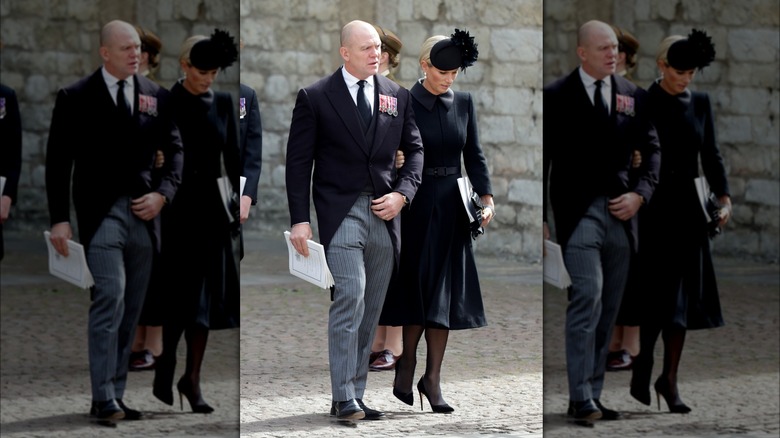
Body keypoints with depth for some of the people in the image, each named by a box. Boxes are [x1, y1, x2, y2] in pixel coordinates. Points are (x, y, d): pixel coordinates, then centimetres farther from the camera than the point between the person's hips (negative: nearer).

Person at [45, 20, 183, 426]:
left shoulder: (157, 96, 9)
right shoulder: (76, 98, -1)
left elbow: (174, 150, 14)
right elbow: (58, 160, -2)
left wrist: (163, 193, -3)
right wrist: (59, 219, -8)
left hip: (143, 212, 5)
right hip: (101, 213, -4)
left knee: (131, 310, 7)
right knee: (110, 299, -16)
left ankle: (116, 394, 13)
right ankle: (104, 399, -14)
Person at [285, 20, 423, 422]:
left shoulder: (397, 96, 10)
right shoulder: (315, 97, -1)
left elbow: (414, 149, 16)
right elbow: (298, 161, -2)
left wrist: (403, 193, -2)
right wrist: (299, 220, -9)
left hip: (384, 212, 5)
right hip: (341, 211, -5)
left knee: (370, 310, 7)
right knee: (350, 298, -17)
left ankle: (354, 395, 13)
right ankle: (344, 398, -15)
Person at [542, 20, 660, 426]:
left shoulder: (634, 96, 10)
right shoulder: (557, 96, -1)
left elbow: (653, 151, 13)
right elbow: (542, 158, 0)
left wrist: (639, 194, -3)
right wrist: (540, 218, -4)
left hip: (620, 213, 4)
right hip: (579, 212, -4)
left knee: (608, 312, 6)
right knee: (587, 299, -16)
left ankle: (593, 395, 12)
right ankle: (581, 397, -16)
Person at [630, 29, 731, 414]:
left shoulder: (700, 103, 7)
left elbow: (711, 154, 7)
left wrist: (723, 195, -5)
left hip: (687, 209, 4)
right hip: (650, 209, -4)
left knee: (682, 295, 4)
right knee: (652, 294, -4)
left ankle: (669, 379, 12)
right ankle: (641, 371, 12)